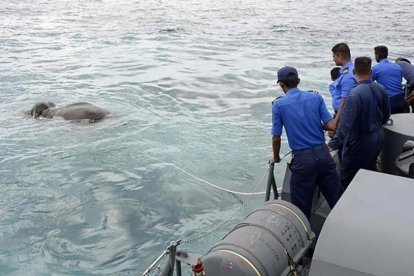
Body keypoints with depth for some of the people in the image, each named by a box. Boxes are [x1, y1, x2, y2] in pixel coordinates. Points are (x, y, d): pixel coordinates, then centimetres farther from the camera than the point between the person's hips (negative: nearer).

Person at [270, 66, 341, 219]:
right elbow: (331, 126, -1)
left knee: (301, 207, 9)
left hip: (302, 158, -3)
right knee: (336, 199, 15)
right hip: (323, 153, 4)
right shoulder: (316, 97, 3)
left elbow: (276, 138, -2)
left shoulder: (279, 104, -5)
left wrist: (276, 157, 15)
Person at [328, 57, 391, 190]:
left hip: (359, 142, -7)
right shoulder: (381, 89, -3)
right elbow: (386, 115, 12)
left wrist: (333, 144, -20)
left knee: (346, 179, 4)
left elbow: (346, 123, -28)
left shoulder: (355, 93, -26)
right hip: (378, 138, 7)